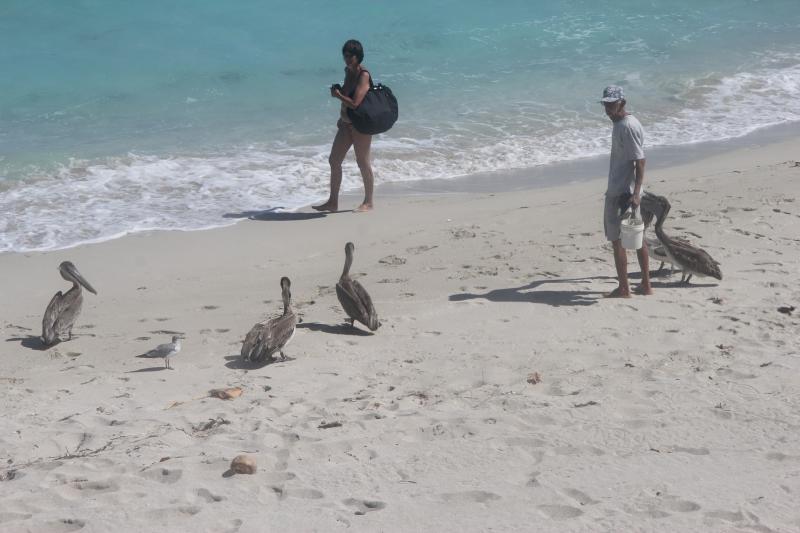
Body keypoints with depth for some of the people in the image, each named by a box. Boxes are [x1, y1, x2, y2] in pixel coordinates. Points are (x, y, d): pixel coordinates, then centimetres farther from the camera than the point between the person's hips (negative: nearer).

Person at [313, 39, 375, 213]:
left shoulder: (363, 75, -18)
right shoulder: (348, 71, 9)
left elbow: (355, 103, -26)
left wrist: (338, 95, -14)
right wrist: (338, 91, 10)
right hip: (346, 123, 9)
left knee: (363, 163, 2)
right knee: (334, 161, 9)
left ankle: (368, 203, 15)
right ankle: (333, 202, 16)